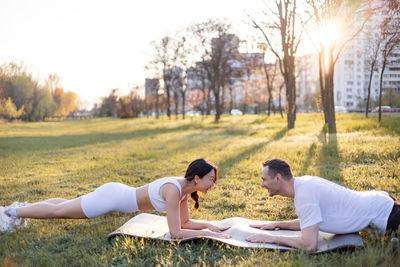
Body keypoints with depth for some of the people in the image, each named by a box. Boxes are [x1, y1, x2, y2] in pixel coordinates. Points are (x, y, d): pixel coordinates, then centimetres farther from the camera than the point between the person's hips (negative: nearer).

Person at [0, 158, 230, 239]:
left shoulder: (185, 187, -5)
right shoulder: (174, 190, -31)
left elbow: (185, 222, 3)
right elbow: (176, 232, -33)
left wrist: (208, 225, -10)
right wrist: (208, 234, -29)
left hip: (117, 194, 8)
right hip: (111, 198, -8)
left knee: (66, 208, 27)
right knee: (58, 211, 10)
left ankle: (21, 209, 46)